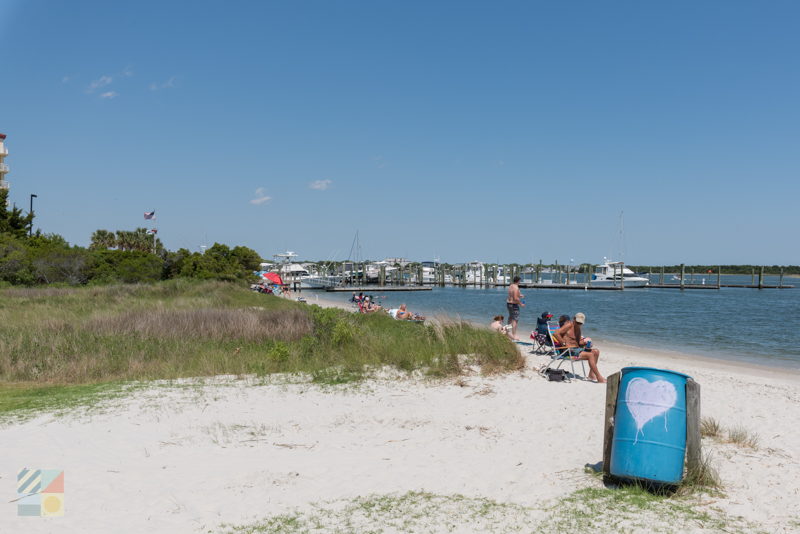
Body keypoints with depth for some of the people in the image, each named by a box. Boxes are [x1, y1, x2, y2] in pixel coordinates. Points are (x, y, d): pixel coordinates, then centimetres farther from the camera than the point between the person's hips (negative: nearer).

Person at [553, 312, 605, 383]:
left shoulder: (578, 328, 18)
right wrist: (564, 343, -19)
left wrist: (585, 342, -3)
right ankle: (599, 378, -19)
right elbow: (556, 333, -19)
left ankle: (591, 375, 4)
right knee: (590, 355, -22)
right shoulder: (569, 325, -9)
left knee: (596, 351, 5)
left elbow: (579, 342, 17)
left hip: (577, 348, 10)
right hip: (570, 350, -10)